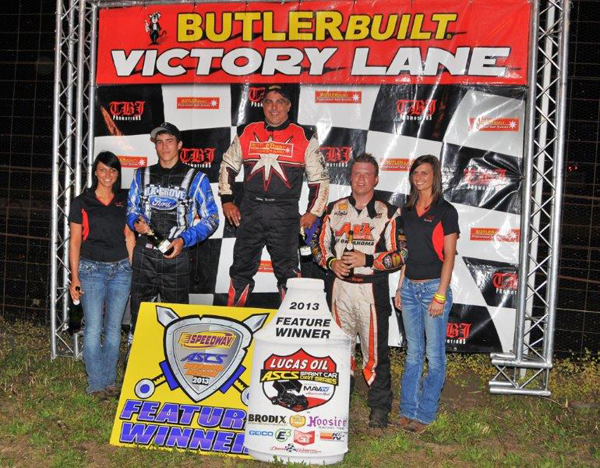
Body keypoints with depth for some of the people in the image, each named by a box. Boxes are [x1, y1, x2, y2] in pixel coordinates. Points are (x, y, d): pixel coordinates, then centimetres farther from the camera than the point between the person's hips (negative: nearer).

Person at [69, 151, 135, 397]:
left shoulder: (125, 200, 9)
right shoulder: (82, 202, 3)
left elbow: (129, 236, 12)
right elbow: (75, 241, 3)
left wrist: (131, 268, 6)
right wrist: (75, 278, -2)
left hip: (120, 270, 2)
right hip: (91, 269, -2)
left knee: (114, 328, 6)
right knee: (93, 328, -5)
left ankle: (110, 380, 16)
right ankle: (96, 383, 4)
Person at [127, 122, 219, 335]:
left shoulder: (196, 178, 3)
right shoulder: (142, 175, 13)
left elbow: (211, 218, 1)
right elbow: (131, 209, 19)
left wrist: (184, 240, -12)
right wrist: (136, 223, -6)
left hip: (176, 255, -2)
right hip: (144, 254, 3)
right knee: (138, 315, 6)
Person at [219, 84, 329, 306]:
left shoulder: (304, 138, 2)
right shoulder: (247, 133, 8)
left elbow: (319, 177, 6)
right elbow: (228, 165, 18)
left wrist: (312, 212, 1)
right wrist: (227, 200, 11)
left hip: (285, 215, -2)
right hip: (250, 211, 3)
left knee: (288, 270, 1)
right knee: (242, 267, 9)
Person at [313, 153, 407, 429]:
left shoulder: (388, 213, 2)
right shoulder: (335, 210, 12)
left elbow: (399, 254, -3)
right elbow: (319, 245, 15)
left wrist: (367, 260, -15)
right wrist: (331, 262, -5)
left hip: (372, 289, -3)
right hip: (340, 288, 3)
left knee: (375, 349, -3)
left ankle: (379, 407, 9)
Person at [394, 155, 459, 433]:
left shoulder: (446, 211, -5)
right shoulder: (407, 211, 11)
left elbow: (449, 256, -8)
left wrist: (440, 295, -13)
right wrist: (400, 288, 11)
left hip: (434, 287, -5)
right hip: (410, 287, 6)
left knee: (434, 355, 1)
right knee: (413, 352, 11)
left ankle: (425, 413, 7)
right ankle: (408, 409, 17)